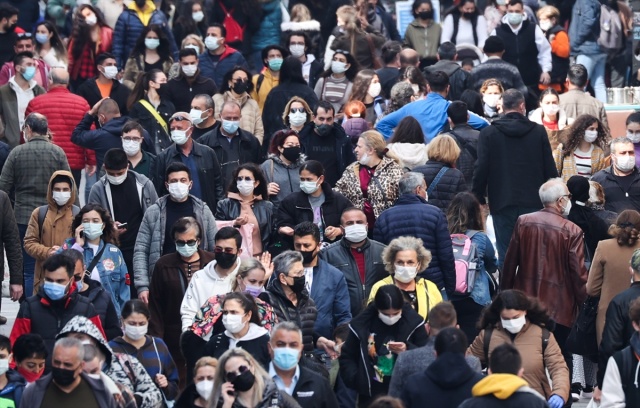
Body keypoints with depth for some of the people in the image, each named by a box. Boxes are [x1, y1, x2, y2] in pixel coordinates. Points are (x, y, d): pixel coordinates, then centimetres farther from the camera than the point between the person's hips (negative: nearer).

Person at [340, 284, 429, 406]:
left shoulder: (413, 322, -7)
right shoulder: (361, 324, -4)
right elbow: (347, 357, 6)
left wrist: (408, 350, -23)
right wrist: (357, 380, -9)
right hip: (370, 395, 1)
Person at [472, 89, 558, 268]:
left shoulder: (488, 133, -3)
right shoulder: (538, 132, 0)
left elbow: (481, 168, -5)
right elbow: (550, 168, 2)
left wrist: (478, 198, 6)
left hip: (502, 202, -1)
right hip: (533, 201, 1)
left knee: (505, 255, 2)